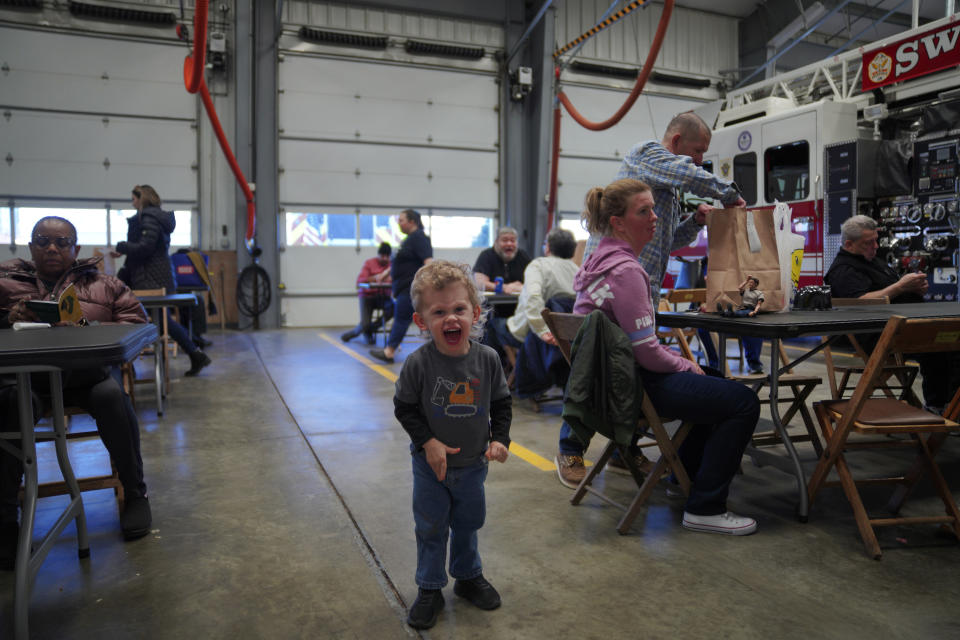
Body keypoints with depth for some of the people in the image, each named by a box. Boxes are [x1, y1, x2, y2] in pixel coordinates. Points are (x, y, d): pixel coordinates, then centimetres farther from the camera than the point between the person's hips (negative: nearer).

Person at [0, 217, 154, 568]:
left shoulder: (101, 283, 19)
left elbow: (135, 317, 9)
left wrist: (94, 328, -11)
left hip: (86, 371, 0)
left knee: (112, 395, -32)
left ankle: (135, 493, -13)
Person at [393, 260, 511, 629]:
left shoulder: (487, 359, -13)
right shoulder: (419, 363, -21)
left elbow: (501, 403, 0)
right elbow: (404, 408, -10)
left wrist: (500, 439, -10)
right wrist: (427, 442, -18)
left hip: (473, 463, 2)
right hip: (431, 464, -2)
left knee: (467, 524, 21)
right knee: (430, 529, 12)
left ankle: (468, 577, 44)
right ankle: (430, 589, 32)